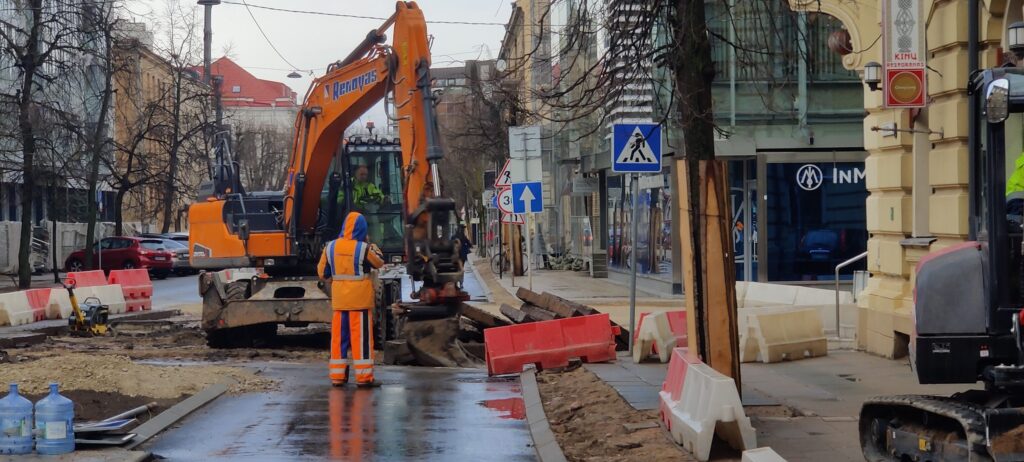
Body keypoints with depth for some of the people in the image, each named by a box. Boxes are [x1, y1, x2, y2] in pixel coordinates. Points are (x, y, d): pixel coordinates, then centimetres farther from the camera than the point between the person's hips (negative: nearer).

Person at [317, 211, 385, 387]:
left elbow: (322, 273, 7)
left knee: (339, 336, 9)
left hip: (339, 300, 4)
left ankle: (337, 375, 11)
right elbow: (379, 262, 7)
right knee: (361, 337, 0)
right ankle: (363, 376, 0)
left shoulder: (330, 247, -1)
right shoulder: (364, 248, -11)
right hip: (360, 299, -4)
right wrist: (374, 247, 22)